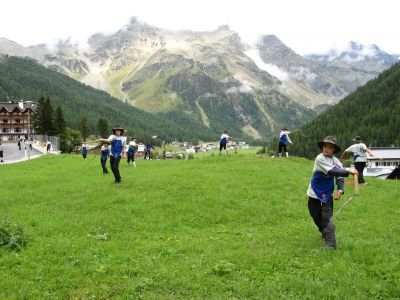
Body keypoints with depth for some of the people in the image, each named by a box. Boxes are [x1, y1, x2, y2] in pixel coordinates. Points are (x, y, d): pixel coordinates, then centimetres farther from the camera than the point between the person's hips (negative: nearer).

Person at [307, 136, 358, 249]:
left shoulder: (336, 161, -4)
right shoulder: (320, 159, -19)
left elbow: (340, 177, -8)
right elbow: (331, 171, -31)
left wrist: (340, 190, -25)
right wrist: (348, 171, -38)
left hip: (328, 193, 1)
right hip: (315, 193, -1)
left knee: (327, 218, -8)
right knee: (316, 217, 13)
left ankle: (330, 245, -7)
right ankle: (325, 233, 40)